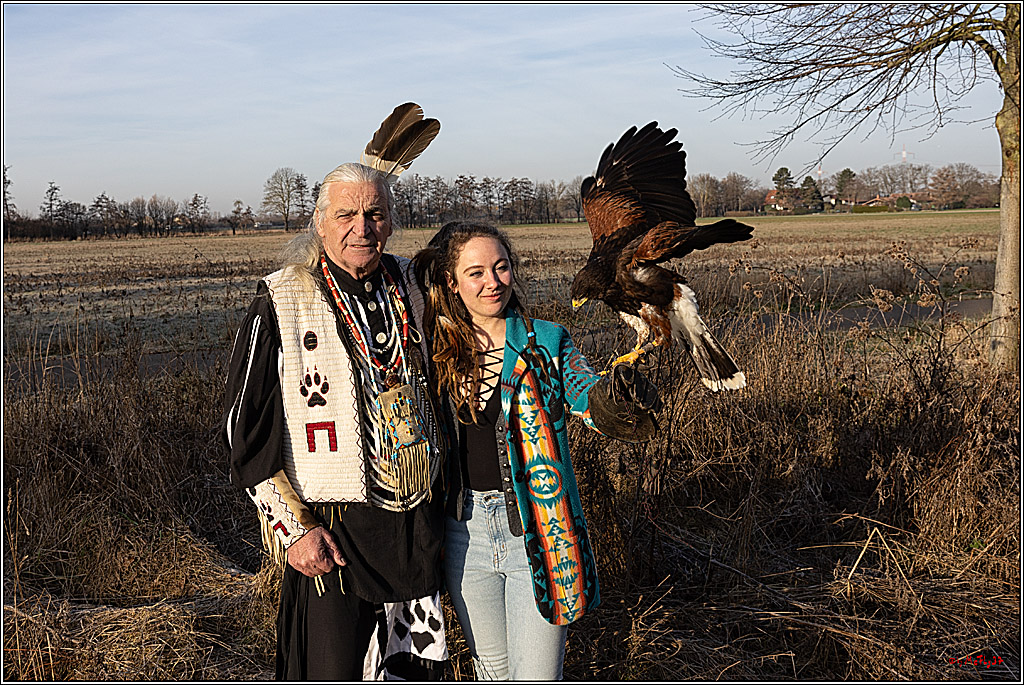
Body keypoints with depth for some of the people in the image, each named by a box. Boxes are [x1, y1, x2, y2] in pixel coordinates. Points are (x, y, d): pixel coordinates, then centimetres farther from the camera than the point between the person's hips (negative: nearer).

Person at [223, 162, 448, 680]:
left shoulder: (413, 288, 5)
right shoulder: (281, 303, -9)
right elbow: (246, 430, -8)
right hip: (331, 535, -4)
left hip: (420, 522, 5)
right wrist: (292, 528, -12)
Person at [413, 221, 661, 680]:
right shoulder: (438, 349, 2)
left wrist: (618, 397, -38)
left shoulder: (546, 344, -5)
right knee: (491, 669, 19)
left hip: (536, 531, -3)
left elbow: (592, 403, -17)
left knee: (536, 676, 2)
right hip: (465, 530, 3)